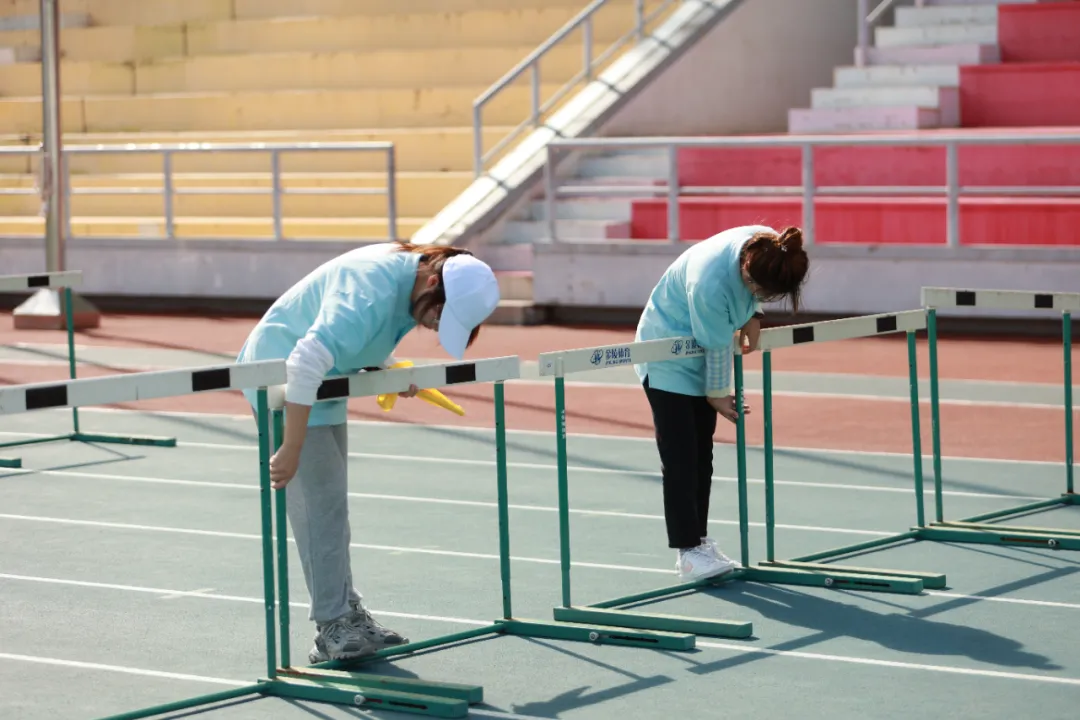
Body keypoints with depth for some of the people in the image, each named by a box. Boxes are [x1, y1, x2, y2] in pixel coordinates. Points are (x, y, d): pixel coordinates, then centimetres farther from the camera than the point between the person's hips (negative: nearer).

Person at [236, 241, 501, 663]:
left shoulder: (411, 277, -5)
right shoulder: (372, 292, -34)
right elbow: (307, 361, -42)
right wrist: (292, 449, -41)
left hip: (319, 383, 10)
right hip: (280, 372, -10)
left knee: (331, 500, 13)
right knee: (319, 498, -12)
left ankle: (346, 612, 20)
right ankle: (333, 629, -9)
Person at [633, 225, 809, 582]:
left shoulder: (770, 247, -21)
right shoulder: (710, 282, -40)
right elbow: (716, 346, -25)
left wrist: (752, 316, -6)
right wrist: (717, 394, -12)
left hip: (700, 357, 7)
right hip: (669, 358, -7)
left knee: (702, 455, 10)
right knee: (679, 458, -8)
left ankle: (700, 540, 16)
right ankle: (687, 552, -6)